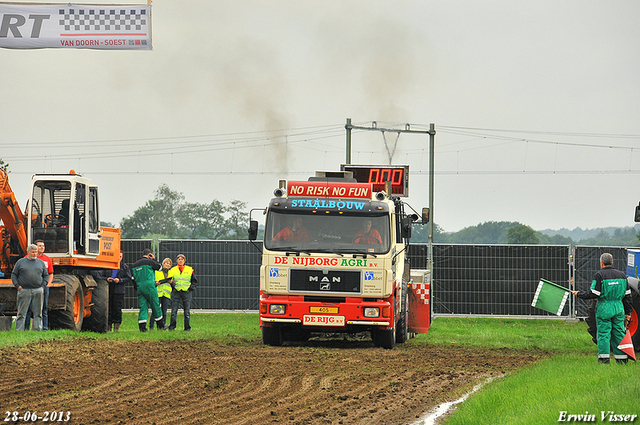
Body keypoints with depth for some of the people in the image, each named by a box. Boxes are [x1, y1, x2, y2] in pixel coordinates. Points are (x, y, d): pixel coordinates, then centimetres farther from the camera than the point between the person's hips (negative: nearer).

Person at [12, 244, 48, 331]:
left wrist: (43, 285, 4)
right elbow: (14, 275, 9)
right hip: (24, 290, -2)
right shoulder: (21, 262, 8)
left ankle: (38, 329, 6)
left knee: (38, 312, 3)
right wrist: (17, 285, -4)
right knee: (22, 313, -2)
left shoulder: (41, 262, 14)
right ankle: (19, 330, 0)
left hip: (38, 291, 2)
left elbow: (46, 275, 19)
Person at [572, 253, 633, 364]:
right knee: (619, 333, 9)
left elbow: (593, 294, -11)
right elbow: (627, 295, 12)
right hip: (619, 307, 5)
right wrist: (628, 312, 18)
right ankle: (621, 358, 9)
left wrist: (579, 294, 3)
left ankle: (604, 357, -6)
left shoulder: (599, 275, -7)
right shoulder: (621, 275, 10)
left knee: (603, 333, -1)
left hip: (604, 308, -5)